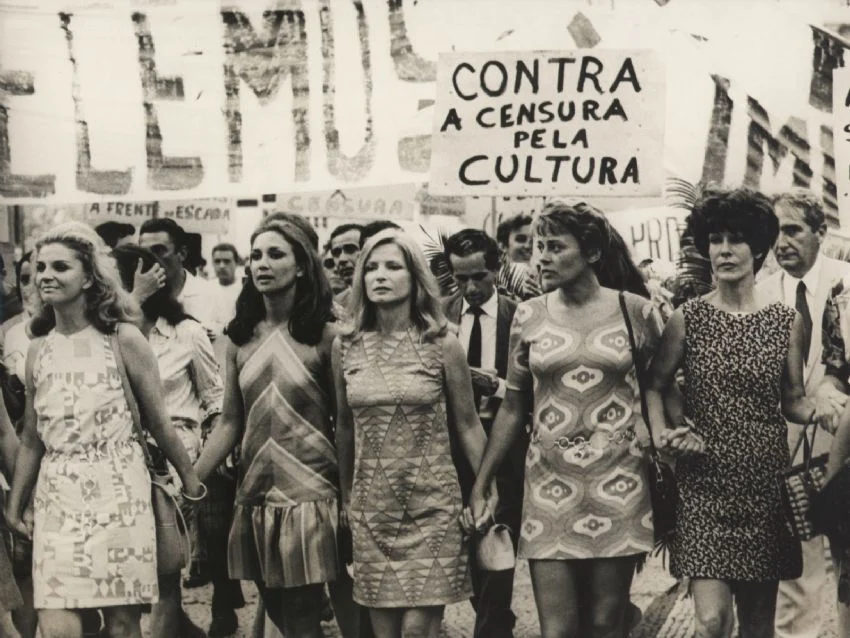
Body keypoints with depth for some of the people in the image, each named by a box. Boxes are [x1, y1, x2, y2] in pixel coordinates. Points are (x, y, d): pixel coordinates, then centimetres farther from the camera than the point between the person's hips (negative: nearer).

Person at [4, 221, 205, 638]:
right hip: (56, 497, 3)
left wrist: (191, 482, 9)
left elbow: (158, 422, 3)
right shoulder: (38, 350, 8)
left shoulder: (123, 339, -3)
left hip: (117, 490, -3)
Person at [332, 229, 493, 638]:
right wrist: (344, 497, 16)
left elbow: (468, 425, 1)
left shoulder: (442, 345, -5)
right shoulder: (345, 346, 2)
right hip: (371, 508, 3)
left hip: (432, 505, -2)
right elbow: (345, 427, 12)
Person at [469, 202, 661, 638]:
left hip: (619, 485, -1)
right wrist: (480, 483, 7)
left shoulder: (636, 311, -1)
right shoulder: (529, 316, 4)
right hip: (550, 486, 1)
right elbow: (512, 408, 10)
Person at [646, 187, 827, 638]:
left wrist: (819, 411, -12)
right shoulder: (688, 318, 0)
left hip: (765, 483, 2)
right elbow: (654, 385, 9)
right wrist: (662, 433, -8)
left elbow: (792, 401, 8)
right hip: (704, 482, -2)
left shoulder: (787, 322, 3)